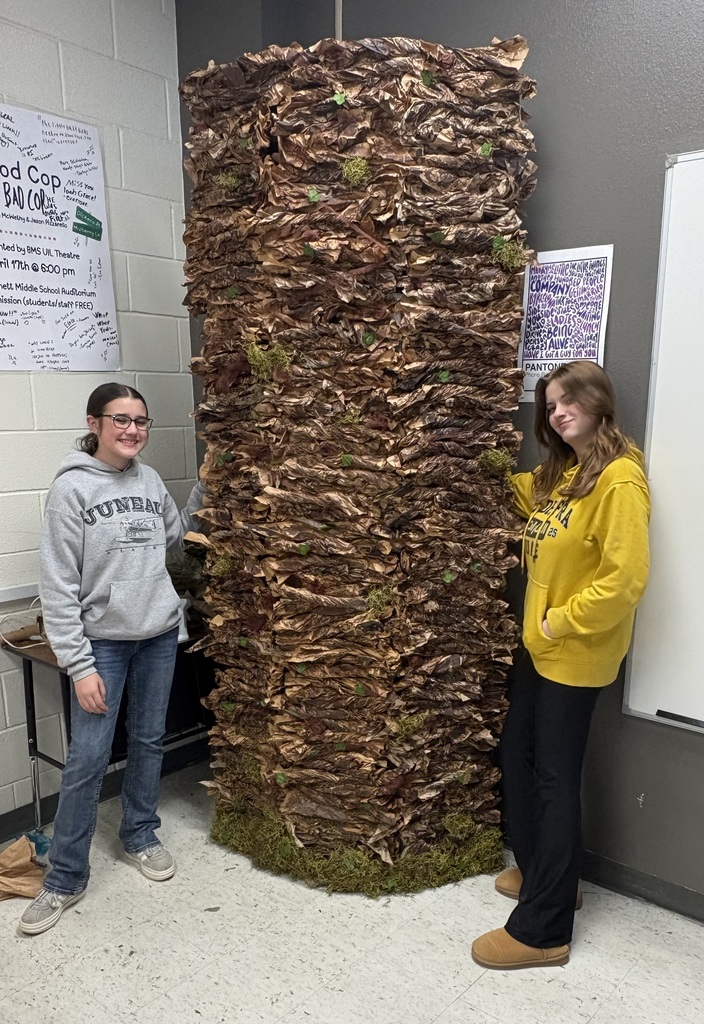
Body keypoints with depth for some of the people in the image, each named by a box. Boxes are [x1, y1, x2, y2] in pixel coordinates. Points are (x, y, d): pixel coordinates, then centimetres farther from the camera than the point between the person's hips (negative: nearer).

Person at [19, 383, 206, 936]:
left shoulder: (151, 480, 3)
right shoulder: (71, 488, -12)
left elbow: (173, 538, 17)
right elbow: (58, 585, -13)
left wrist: (202, 495, 7)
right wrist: (78, 665, -15)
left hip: (160, 634, 5)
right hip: (102, 641, -4)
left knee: (149, 741, 15)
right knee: (88, 758, -1)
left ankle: (140, 835, 36)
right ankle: (66, 879, 16)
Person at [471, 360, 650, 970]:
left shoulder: (619, 479, -18)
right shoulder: (560, 473, 9)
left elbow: (625, 578, -24)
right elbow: (527, 496, 32)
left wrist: (562, 622, -18)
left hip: (577, 653, -9)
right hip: (540, 644, 9)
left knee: (555, 779, -1)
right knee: (517, 754, 18)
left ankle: (543, 930, 14)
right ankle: (542, 872, 38)